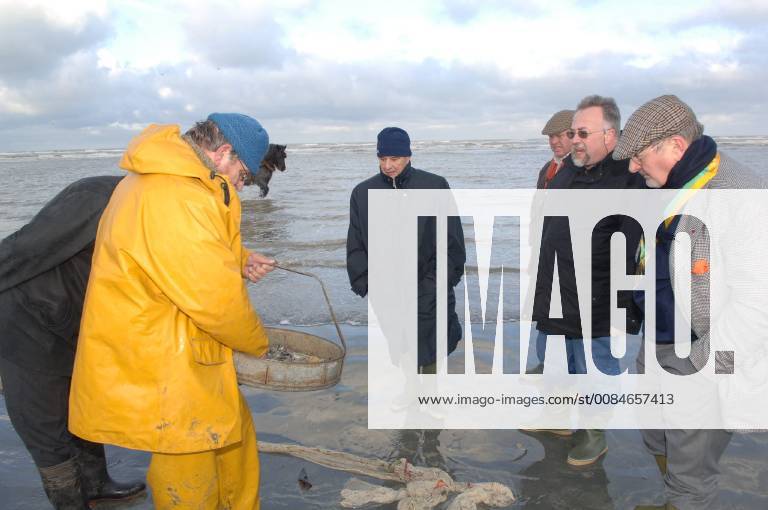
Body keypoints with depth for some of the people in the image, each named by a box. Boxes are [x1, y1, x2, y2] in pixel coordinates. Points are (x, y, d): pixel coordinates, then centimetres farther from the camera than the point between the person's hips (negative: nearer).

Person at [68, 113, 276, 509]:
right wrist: (259, 344, -7)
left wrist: (239, 260, 6)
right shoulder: (174, 200, -27)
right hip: (157, 373, -11)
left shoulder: (159, 179, 7)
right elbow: (217, 299, -24)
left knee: (234, 436, 23)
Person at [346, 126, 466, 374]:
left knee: (432, 360, 5)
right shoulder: (363, 193, 5)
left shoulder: (435, 186, -2)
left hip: (430, 297, -1)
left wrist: (436, 283, -6)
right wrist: (366, 285, -1)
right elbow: (355, 247, 8)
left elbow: (452, 242, -1)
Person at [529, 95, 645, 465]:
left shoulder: (629, 181, -16)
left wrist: (627, 310, -20)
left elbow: (633, 254, -19)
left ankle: (595, 434, 30)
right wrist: (539, 292, 19)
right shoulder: (564, 177, 9)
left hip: (595, 309, -7)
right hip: (552, 302, 8)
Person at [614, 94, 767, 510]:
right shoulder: (669, 189, 3)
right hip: (657, 350, 9)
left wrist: (701, 367, -21)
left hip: (701, 363, -9)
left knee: (689, 470, 8)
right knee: (659, 444, 26)